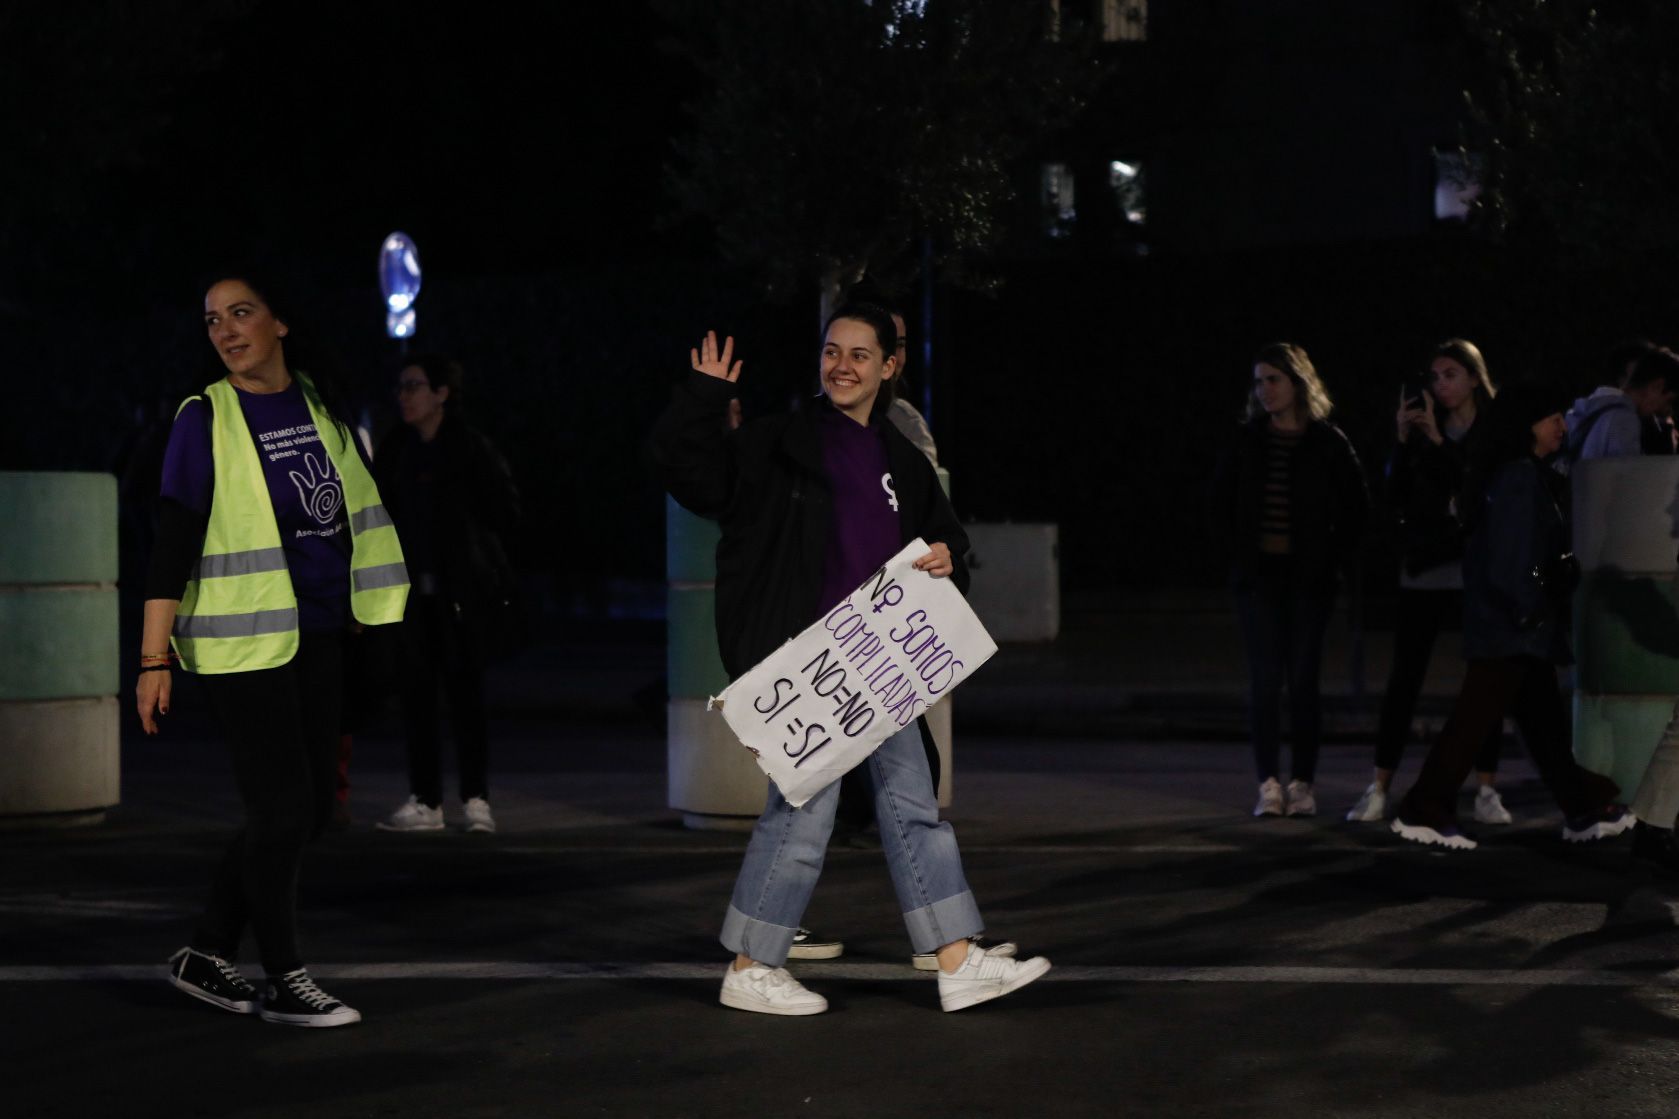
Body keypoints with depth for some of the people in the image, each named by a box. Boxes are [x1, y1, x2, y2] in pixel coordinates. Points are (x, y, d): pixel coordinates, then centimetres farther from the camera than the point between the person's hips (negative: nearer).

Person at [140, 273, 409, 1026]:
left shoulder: (321, 402, 7)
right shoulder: (204, 420, -8)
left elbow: (360, 506, 21)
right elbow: (172, 544, -10)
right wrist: (154, 659, -15)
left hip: (319, 636, 6)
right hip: (243, 640, -6)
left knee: (307, 811, 9)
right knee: (282, 810, -4)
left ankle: (207, 956, 22)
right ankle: (284, 983, 10)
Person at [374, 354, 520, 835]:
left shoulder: (472, 448, -5)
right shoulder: (395, 451, 10)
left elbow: (505, 512, -2)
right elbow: (383, 514, 15)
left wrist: (469, 551, 0)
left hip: (462, 589, -5)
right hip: (413, 588, 5)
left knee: (464, 687, -3)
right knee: (417, 690, 4)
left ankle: (476, 800, 2)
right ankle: (425, 802, 8)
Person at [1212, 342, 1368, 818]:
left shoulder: (1329, 444, 0)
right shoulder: (1247, 441, 5)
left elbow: (1355, 510, 4)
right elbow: (1221, 504, 13)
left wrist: (1333, 561, -1)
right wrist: (1238, 552, 5)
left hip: (1309, 577, -1)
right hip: (1258, 574, 1)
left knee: (1302, 680, 0)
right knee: (1265, 679, -4)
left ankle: (1303, 783, 7)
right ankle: (1269, 783, -2)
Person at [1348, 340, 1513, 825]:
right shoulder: (1422, 426, 7)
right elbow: (1395, 495, 1)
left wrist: (1439, 442, -15)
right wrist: (1403, 441, -11)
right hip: (1423, 571, 2)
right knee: (1403, 681, 2)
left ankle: (1487, 791, 8)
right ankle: (1378, 789, 4)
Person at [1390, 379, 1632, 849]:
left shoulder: (1529, 476, 17)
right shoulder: (1519, 479, -15)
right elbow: (1512, 557, -21)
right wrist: (1528, 609, -17)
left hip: (1520, 629, 11)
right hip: (1512, 629, -11)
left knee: (1544, 720, 14)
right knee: (1475, 717, -9)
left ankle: (1584, 810, 20)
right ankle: (1424, 810, -6)